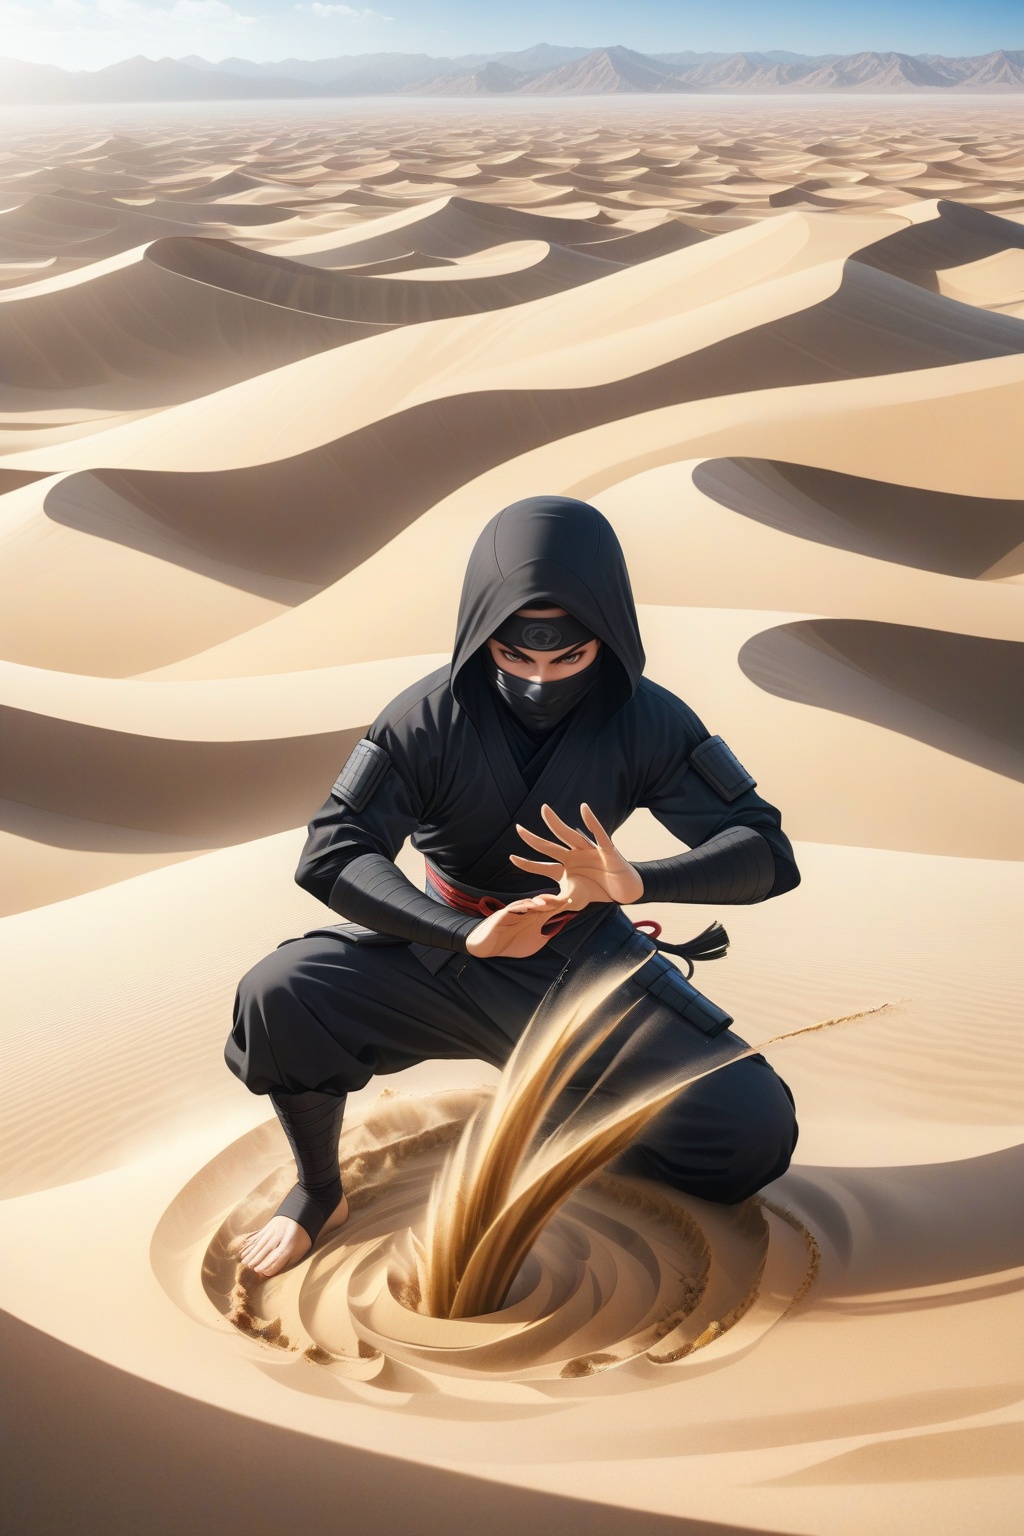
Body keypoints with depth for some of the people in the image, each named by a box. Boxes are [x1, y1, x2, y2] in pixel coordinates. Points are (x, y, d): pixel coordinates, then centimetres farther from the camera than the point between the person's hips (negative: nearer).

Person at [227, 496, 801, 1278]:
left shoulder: (647, 724, -16)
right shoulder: (430, 718, -19)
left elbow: (769, 854, -18)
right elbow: (330, 855, -24)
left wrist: (636, 883, -40)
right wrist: (467, 933, -41)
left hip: (582, 964, 1)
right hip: (444, 951, 0)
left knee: (755, 1131, -16)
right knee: (278, 998, -28)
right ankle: (320, 1191, 3)